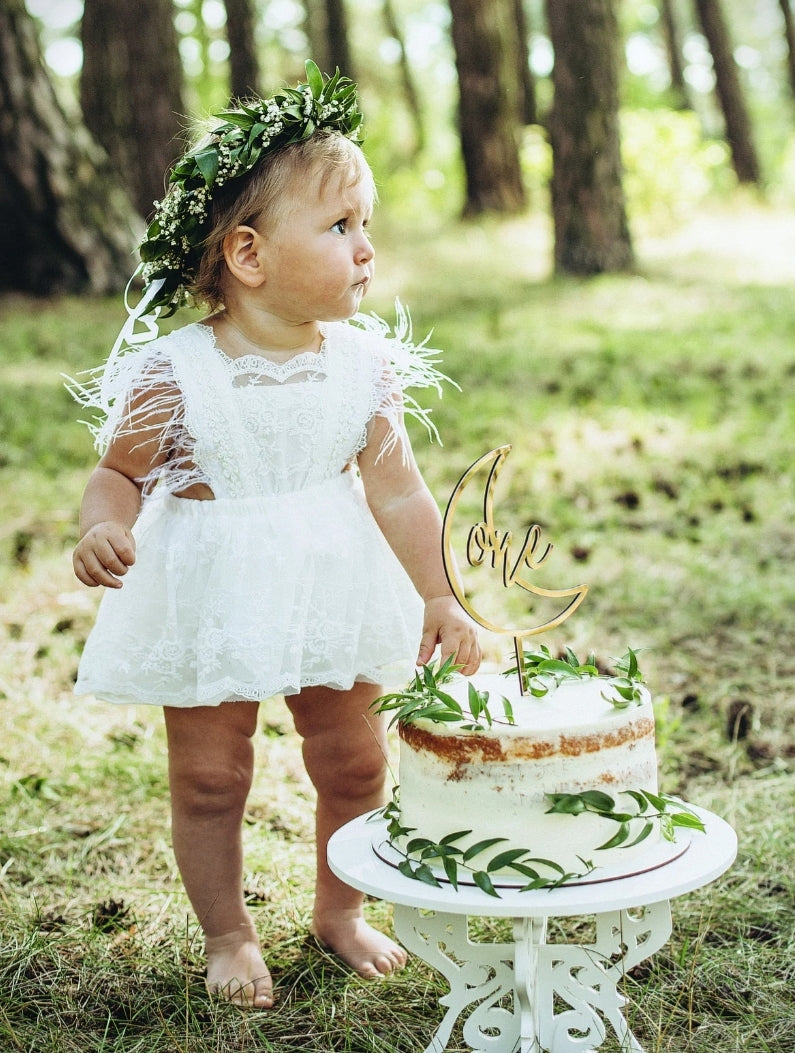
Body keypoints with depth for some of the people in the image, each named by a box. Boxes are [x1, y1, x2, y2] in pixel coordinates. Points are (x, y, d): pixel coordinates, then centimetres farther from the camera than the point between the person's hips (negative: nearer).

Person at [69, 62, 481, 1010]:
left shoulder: (365, 364, -8)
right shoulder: (172, 374, -18)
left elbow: (395, 488, -2)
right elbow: (120, 472, -7)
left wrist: (438, 596, 1)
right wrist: (104, 528, -29)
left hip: (335, 595, 3)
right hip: (210, 603, -3)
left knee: (354, 764, 14)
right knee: (209, 780, 10)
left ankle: (339, 913, 39)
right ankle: (228, 936, 33)